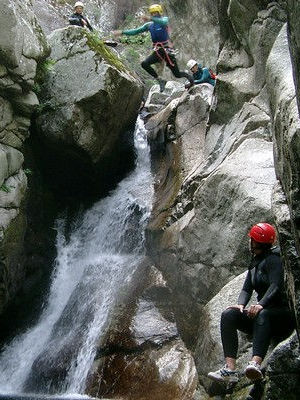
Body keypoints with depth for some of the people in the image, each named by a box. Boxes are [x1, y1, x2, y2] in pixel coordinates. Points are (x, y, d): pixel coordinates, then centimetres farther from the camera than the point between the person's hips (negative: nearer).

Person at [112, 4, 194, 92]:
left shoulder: (164, 19, -5)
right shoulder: (149, 25, 9)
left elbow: (163, 22, -31)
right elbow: (136, 31, 9)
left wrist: (150, 19, -45)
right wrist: (122, 32, 1)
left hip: (167, 50, -5)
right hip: (157, 51, 5)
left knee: (177, 74, -4)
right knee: (144, 64, -18)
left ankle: (188, 76, 31)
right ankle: (160, 81, -5)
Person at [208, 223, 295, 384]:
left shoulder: (273, 259, -6)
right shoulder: (255, 263, 19)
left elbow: (276, 286, -21)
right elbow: (246, 289, 10)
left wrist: (261, 305, -37)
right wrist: (240, 305, -12)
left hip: (284, 315, -7)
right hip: (262, 315, 7)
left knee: (262, 314, -40)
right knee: (228, 314, -17)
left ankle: (255, 363, -60)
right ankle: (230, 369, -32)